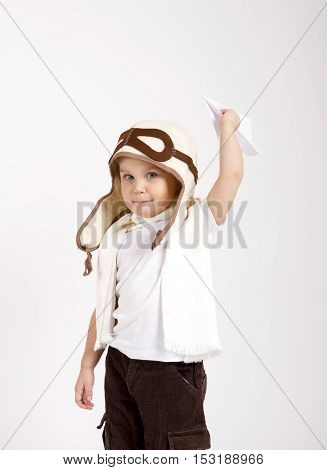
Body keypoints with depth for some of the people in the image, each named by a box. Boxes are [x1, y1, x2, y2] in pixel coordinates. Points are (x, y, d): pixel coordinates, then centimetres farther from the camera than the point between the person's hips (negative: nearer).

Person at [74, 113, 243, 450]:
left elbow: (231, 173, -19)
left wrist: (227, 124, -3)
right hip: (120, 362, 5)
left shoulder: (193, 222, -6)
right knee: (120, 447, 20)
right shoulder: (119, 235, 4)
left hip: (172, 369, -4)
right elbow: (106, 306, 8)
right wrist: (87, 365, 10)